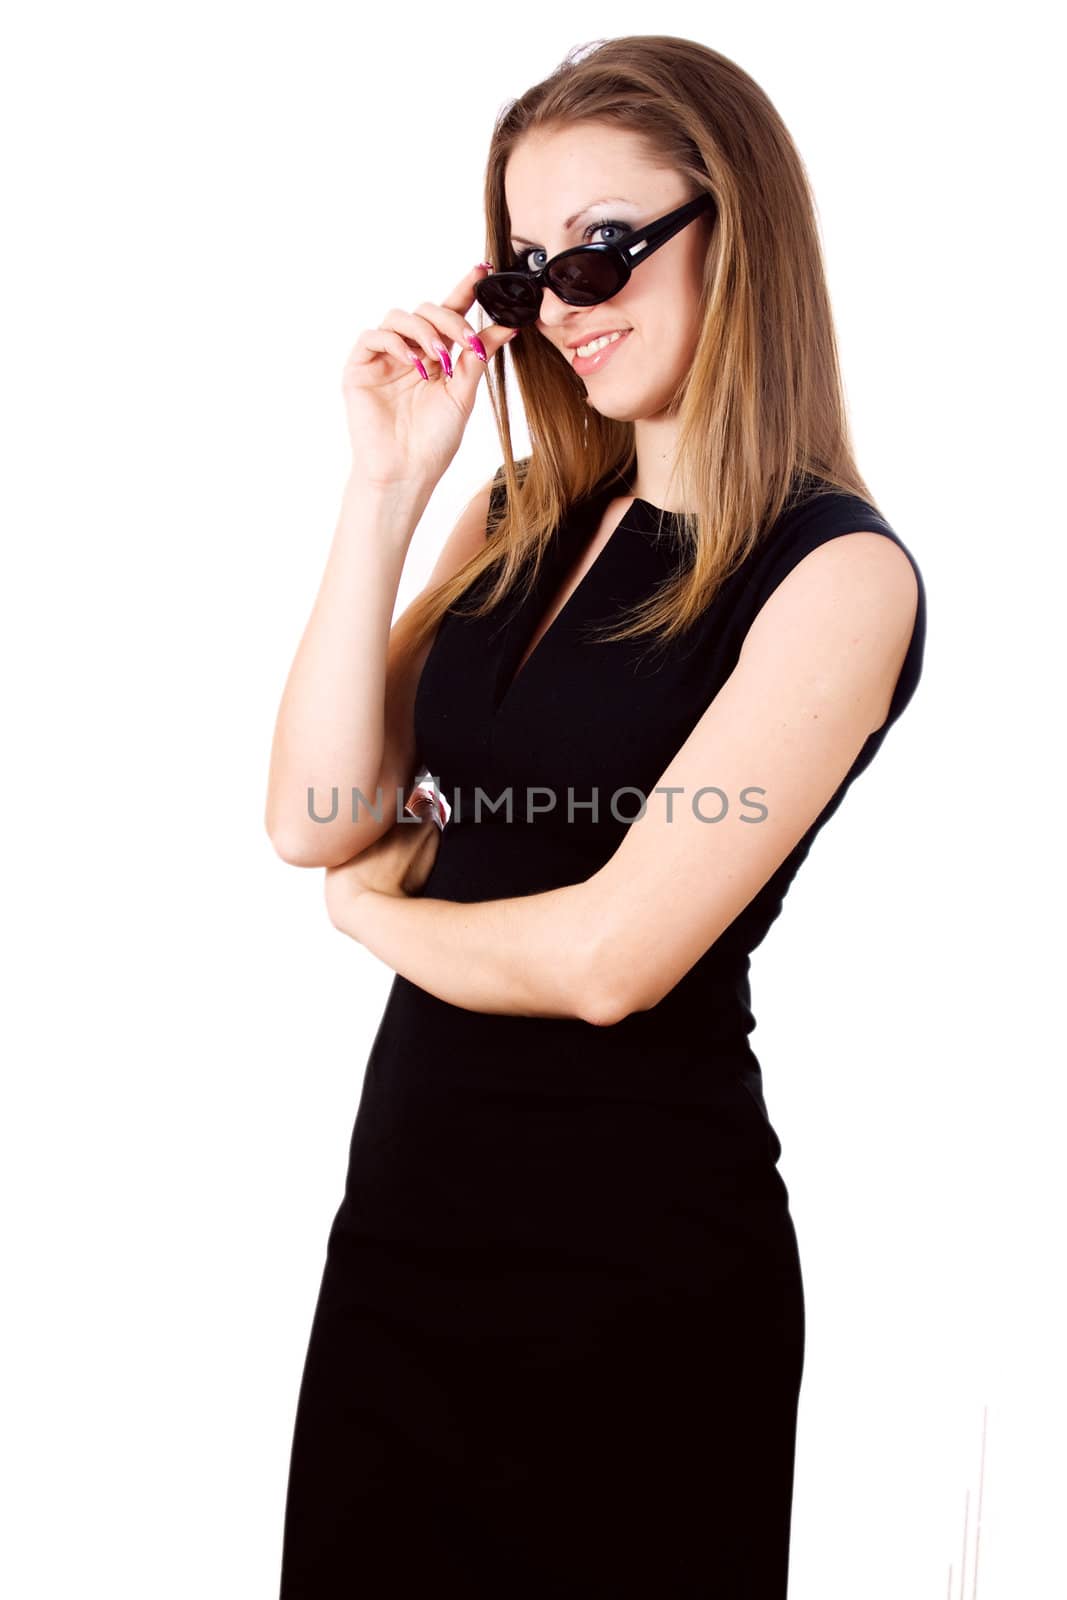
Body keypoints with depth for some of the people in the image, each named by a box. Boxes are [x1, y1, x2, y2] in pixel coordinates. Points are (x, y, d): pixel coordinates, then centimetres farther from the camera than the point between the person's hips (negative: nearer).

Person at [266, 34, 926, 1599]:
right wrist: (387, 487, -8)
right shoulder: (522, 515, 6)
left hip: (633, 1251, -6)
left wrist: (380, 909, -2)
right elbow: (316, 819, -4)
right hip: (403, 1210, 6)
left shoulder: (839, 573, -14)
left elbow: (611, 957, -20)